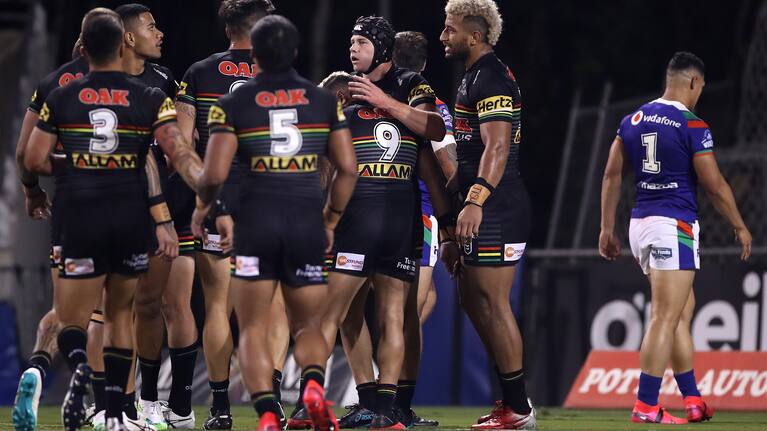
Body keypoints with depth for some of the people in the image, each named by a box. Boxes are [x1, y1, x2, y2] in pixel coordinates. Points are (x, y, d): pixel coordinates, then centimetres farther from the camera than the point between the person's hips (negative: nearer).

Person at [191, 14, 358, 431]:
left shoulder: (233, 104, -1)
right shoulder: (324, 101, 7)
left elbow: (214, 174, -7)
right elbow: (348, 169, 4)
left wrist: (202, 208, 14)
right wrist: (331, 220, 17)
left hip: (256, 223, -2)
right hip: (307, 222, 2)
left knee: (253, 330, 7)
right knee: (308, 326, 14)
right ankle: (314, 385, -18)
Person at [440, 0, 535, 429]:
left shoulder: (491, 80, -14)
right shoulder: (475, 76, 20)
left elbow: (497, 148, -26)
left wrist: (476, 201, -36)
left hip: (497, 212, -11)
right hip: (484, 212, 11)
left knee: (492, 304, -9)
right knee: (474, 299, 14)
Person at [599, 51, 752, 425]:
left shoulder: (632, 121, 10)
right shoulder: (693, 127, -10)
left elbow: (612, 176, 11)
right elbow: (714, 185, -8)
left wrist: (607, 229, 17)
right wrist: (740, 227, 5)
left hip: (640, 225, 8)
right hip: (674, 226, -8)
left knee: (683, 307, 18)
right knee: (666, 318, -8)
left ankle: (692, 401, 20)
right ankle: (645, 408, -12)